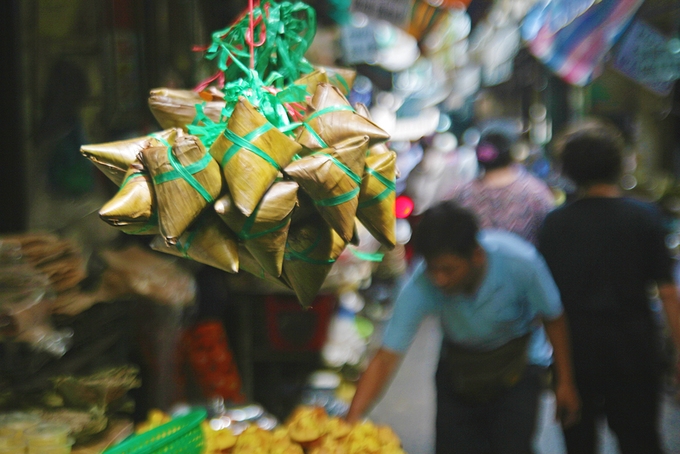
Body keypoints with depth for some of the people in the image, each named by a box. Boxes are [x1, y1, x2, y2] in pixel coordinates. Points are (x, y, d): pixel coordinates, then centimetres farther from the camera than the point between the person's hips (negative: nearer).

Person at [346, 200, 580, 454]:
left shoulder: (520, 262, -32)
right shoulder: (419, 289, -30)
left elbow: (553, 318, -13)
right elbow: (386, 358, -29)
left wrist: (565, 381, -3)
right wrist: (351, 420, -40)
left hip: (517, 360, -1)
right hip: (458, 364, 1)